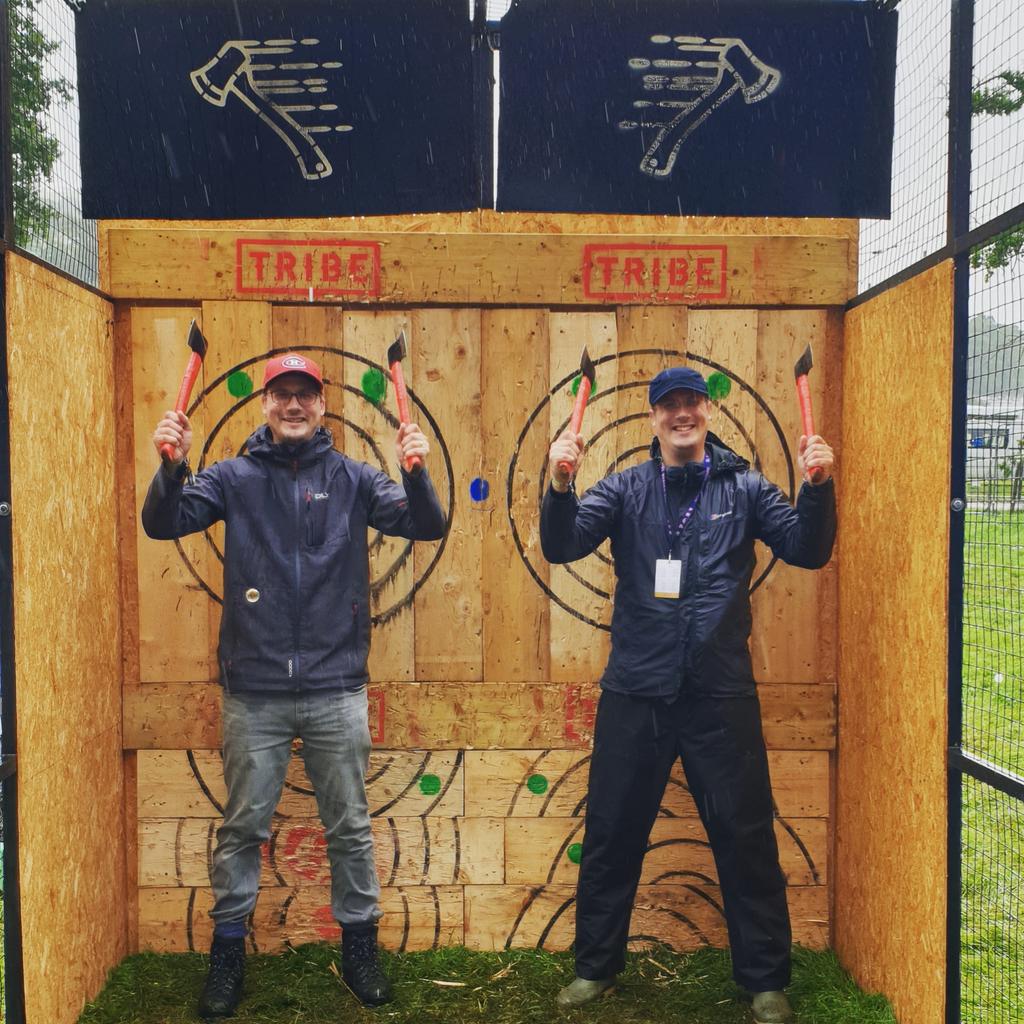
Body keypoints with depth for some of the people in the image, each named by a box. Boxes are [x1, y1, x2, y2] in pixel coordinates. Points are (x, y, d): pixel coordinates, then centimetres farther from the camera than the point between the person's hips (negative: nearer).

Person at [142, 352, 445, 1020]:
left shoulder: (352, 479, 3)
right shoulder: (235, 478, 4)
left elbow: (427, 527, -5)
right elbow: (164, 524, -5)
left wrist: (415, 472, -25)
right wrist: (173, 466, -24)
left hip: (337, 691, 0)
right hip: (254, 693, 0)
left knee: (350, 826, 11)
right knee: (243, 827, 12)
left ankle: (360, 946, 30)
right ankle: (228, 951, 31)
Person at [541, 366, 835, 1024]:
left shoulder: (744, 488, 4)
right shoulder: (626, 489, 4)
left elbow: (809, 550, -3)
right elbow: (561, 546, -8)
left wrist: (818, 487, -20)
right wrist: (560, 485, -27)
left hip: (721, 697, 0)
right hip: (635, 696, 1)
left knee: (747, 840, 9)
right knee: (611, 836, 12)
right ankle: (596, 967, 33)